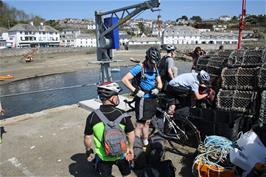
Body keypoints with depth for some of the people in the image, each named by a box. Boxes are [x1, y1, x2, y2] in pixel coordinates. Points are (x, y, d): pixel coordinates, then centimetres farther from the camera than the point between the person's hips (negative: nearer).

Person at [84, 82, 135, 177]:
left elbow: (87, 138, -9)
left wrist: (89, 151, 9)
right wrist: (130, 148, 7)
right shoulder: (122, 114, -21)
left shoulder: (92, 116, -19)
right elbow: (131, 134, -11)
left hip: (103, 156, 1)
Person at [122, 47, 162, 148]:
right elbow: (125, 79, -19)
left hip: (152, 99, 7)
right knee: (140, 124, -2)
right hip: (142, 99, -7)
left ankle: (146, 144, 32)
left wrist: (157, 88, -10)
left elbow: (160, 82, 13)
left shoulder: (155, 68, 8)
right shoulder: (139, 67, -13)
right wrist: (135, 91, -23)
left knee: (147, 122, 18)